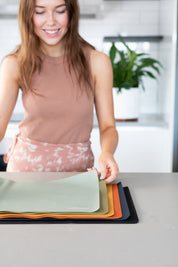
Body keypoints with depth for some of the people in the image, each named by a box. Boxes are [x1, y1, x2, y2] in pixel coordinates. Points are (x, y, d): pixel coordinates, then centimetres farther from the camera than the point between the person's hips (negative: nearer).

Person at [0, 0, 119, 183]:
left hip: (77, 166, 0)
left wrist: (107, 153, -21)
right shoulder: (15, 65, -3)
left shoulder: (97, 62, -3)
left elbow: (107, 126, -1)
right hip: (27, 164, 0)